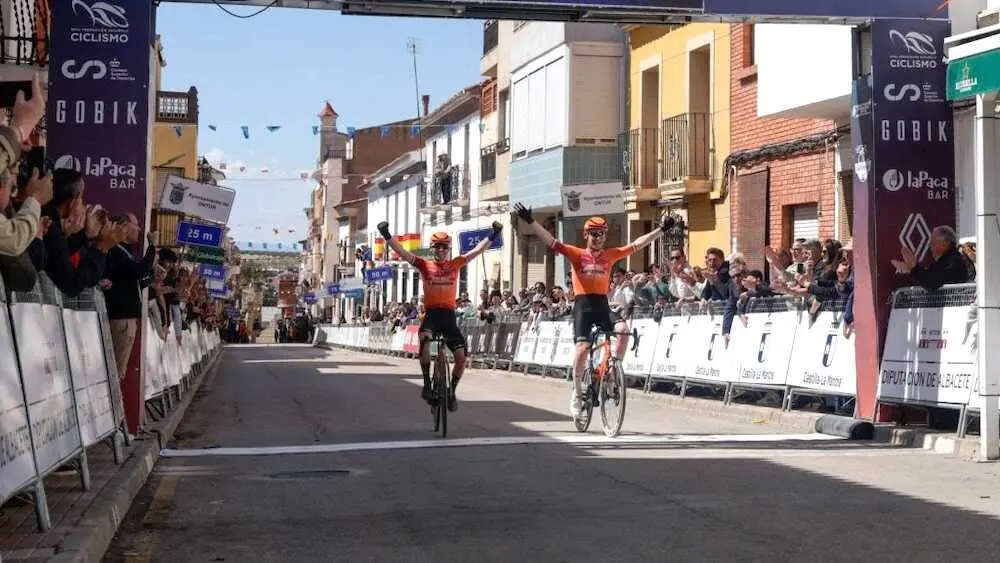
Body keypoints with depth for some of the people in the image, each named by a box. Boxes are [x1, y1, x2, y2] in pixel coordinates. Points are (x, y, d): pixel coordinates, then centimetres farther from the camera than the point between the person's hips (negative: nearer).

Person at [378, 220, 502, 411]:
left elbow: (478, 250, 5)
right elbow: (402, 252, -3)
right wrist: (387, 236, -14)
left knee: (461, 356, -7)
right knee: (424, 339, -34)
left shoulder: (455, 264, 8)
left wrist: (493, 235, -5)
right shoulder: (425, 265, 4)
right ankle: (427, 383, -19)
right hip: (431, 314, -2)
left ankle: (452, 391, 16)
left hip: (449, 315, 2)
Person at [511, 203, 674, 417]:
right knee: (582, 347, -13)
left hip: (602, 304, 2)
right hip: (583, 304, -2)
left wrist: (662, 229, 10)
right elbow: (550, 241, -5)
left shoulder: (610, 255, 10)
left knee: (623, 330, -25)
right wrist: (529, 221, -15)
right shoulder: (576, 254, 2)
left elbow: (637, 244, 12)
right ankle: (577, 393, 5)